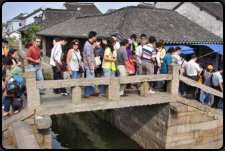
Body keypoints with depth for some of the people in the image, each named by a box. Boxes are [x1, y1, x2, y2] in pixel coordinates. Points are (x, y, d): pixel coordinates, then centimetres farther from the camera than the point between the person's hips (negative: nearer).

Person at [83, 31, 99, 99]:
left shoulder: (90, 44, 10)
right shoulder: (88, 45, -21)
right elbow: (88, 57, -23)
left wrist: (95, 63, 21)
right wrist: (91, 68, -21)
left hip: (91, 64, 10)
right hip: (89, 65, -10)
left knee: (92, 78, 18)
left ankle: (92, 92, 31)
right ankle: (86, 94, 8)